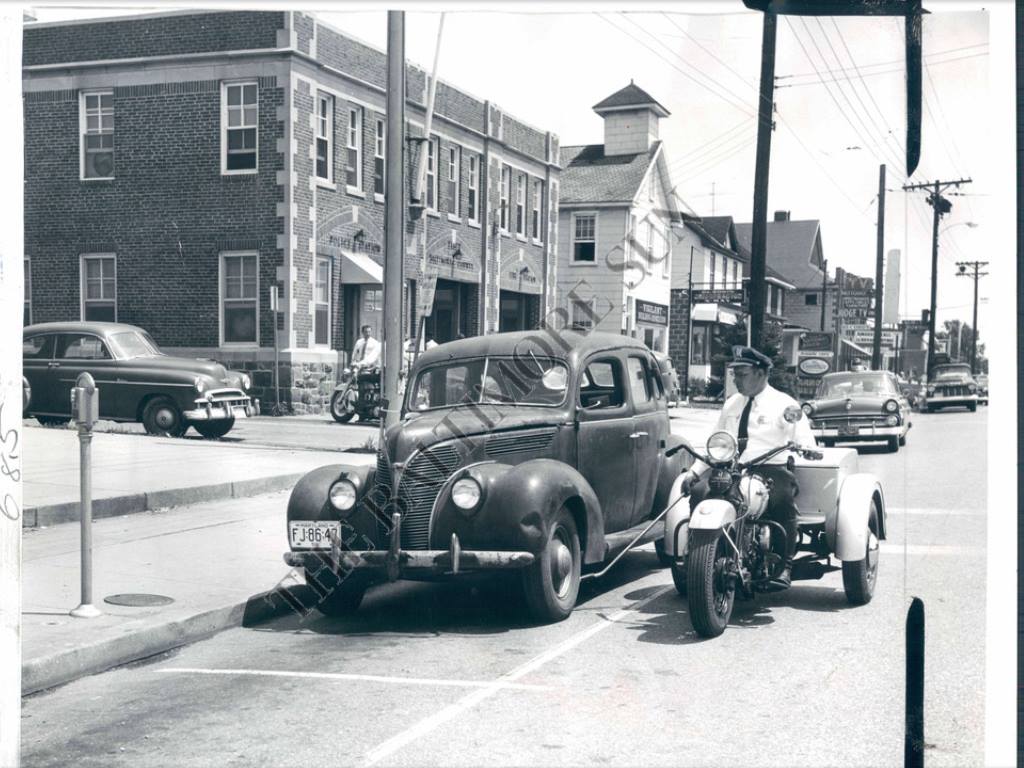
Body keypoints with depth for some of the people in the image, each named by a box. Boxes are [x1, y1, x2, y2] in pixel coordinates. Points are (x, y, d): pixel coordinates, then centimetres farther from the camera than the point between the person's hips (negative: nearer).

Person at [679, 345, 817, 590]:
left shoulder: (784, 404, 5)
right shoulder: (731, 404, 21)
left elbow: (806, 441, -2)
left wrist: (806, 448, -27)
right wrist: (694, 471, 10)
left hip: (770, 471, -4)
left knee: (783, 500, -36)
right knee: (699, 491, -23)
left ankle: (784, 566, -26)